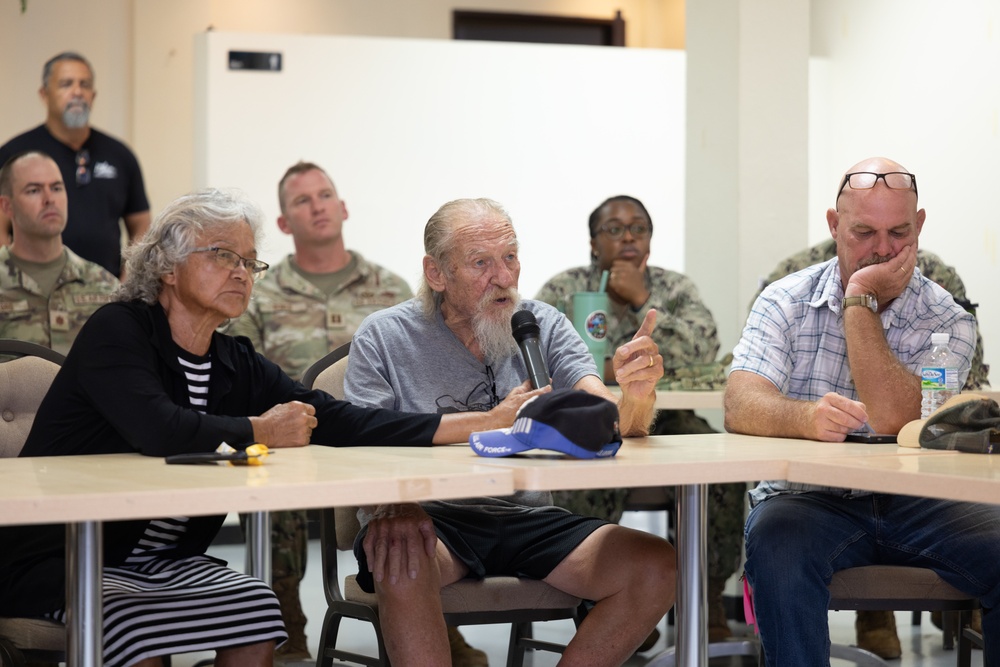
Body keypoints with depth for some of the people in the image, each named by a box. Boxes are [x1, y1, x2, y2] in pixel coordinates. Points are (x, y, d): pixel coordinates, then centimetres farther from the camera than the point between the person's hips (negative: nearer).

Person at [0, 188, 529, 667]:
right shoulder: (117, 331, -11)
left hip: (161, 562, 6)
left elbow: (344, 423, -1)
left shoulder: (237, 366, 8)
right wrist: (260, 431, -14)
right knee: (137, 622, -35)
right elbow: (157, 430, -30)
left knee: (256, 607, -22)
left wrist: (487, 423, -9)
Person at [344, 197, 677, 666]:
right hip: (426, 516, -3)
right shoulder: (385, 337, 0)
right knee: (400, 556, -39)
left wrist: (635, 395, -28)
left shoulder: (543, 325, 7)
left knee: (656, 567, -18)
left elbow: (611, 426, -3)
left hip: (525, 518, 4)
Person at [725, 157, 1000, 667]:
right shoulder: (785, 303, 3)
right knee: (776, 544, -35)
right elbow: (740, 407, -12)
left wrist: (859, 299, -13)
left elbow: (893, 420, -16)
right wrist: (805, 417, -35)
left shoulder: (947, 323, 1)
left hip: (913, 504, 1)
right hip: (806, 498, -1)